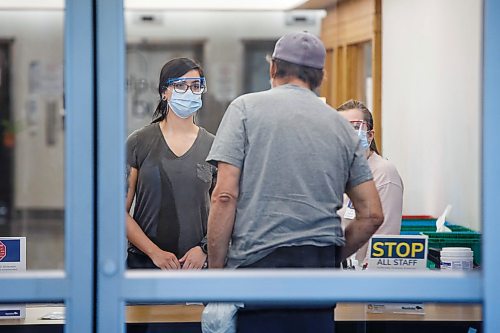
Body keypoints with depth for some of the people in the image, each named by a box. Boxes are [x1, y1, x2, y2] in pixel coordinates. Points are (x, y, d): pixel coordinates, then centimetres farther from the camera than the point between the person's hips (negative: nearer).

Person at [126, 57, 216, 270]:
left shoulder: (212, 146, 6)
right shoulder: (139, 142, 2)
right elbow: (120, 211, -1)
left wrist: (204, 248, -7)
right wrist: (154, 252, -9)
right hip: (143, 261, -1)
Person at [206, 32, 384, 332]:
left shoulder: (246, 108, 3)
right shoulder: (341, 125, 14)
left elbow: (225, 196, -6)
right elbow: (372, 214, 12)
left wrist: (215, 272, -1)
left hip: (259, 263, -4)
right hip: (321, 270, 4)